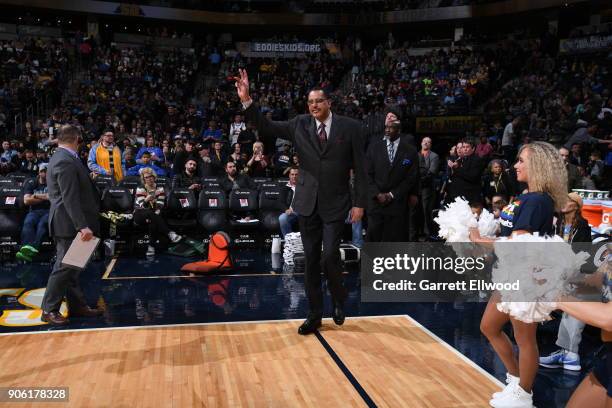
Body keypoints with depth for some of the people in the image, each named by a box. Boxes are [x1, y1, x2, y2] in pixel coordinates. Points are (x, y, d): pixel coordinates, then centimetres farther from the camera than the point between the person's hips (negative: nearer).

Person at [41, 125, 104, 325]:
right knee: (64, 266, -3)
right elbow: (70, 199, -25)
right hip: (68, 223, -11)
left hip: (68, 224, 11)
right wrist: (82, 226, -28)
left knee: (70, 265, 14)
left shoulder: (61, 158, 13)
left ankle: (77, 305, 23)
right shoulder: (66, 162, -19)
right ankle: (49, 310, 7)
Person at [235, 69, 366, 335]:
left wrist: (360, 203, -6)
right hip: (308, 202, 3)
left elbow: (359, 168, -2)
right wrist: (247, 101, -13)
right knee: (311, 261, 8)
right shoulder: (299, 125, 4)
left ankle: (338, 300, 21)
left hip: (335, 204, -3)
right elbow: (267, 128, -1)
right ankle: (315, 315, 21)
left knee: (330, 257, -10)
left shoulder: (350, 128, -3)